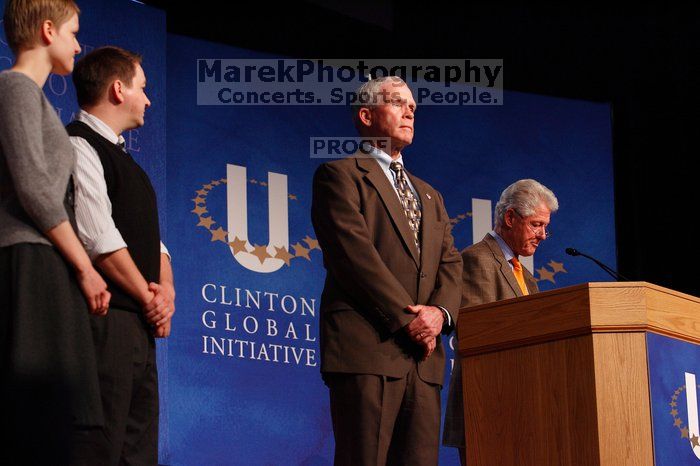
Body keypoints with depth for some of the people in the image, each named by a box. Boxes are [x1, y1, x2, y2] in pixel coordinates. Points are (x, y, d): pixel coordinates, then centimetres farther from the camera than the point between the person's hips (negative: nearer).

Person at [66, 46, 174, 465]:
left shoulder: (120, 157, 24)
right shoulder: (79, 147, -7)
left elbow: (150, 236, 21)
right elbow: (99, 239, -15)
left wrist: (166, 287, 1)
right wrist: (149, 298, -9)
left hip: (139, 324, 10)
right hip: (105, 318, -10)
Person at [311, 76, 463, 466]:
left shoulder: (430, 196, 28)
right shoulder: (341, 175, 5)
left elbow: (450, 264, 17)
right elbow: (355, 253, -7)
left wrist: (440, 311, -5)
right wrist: (407, 319, -12)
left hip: (424, 359, 6)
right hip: (367, 347, -6)